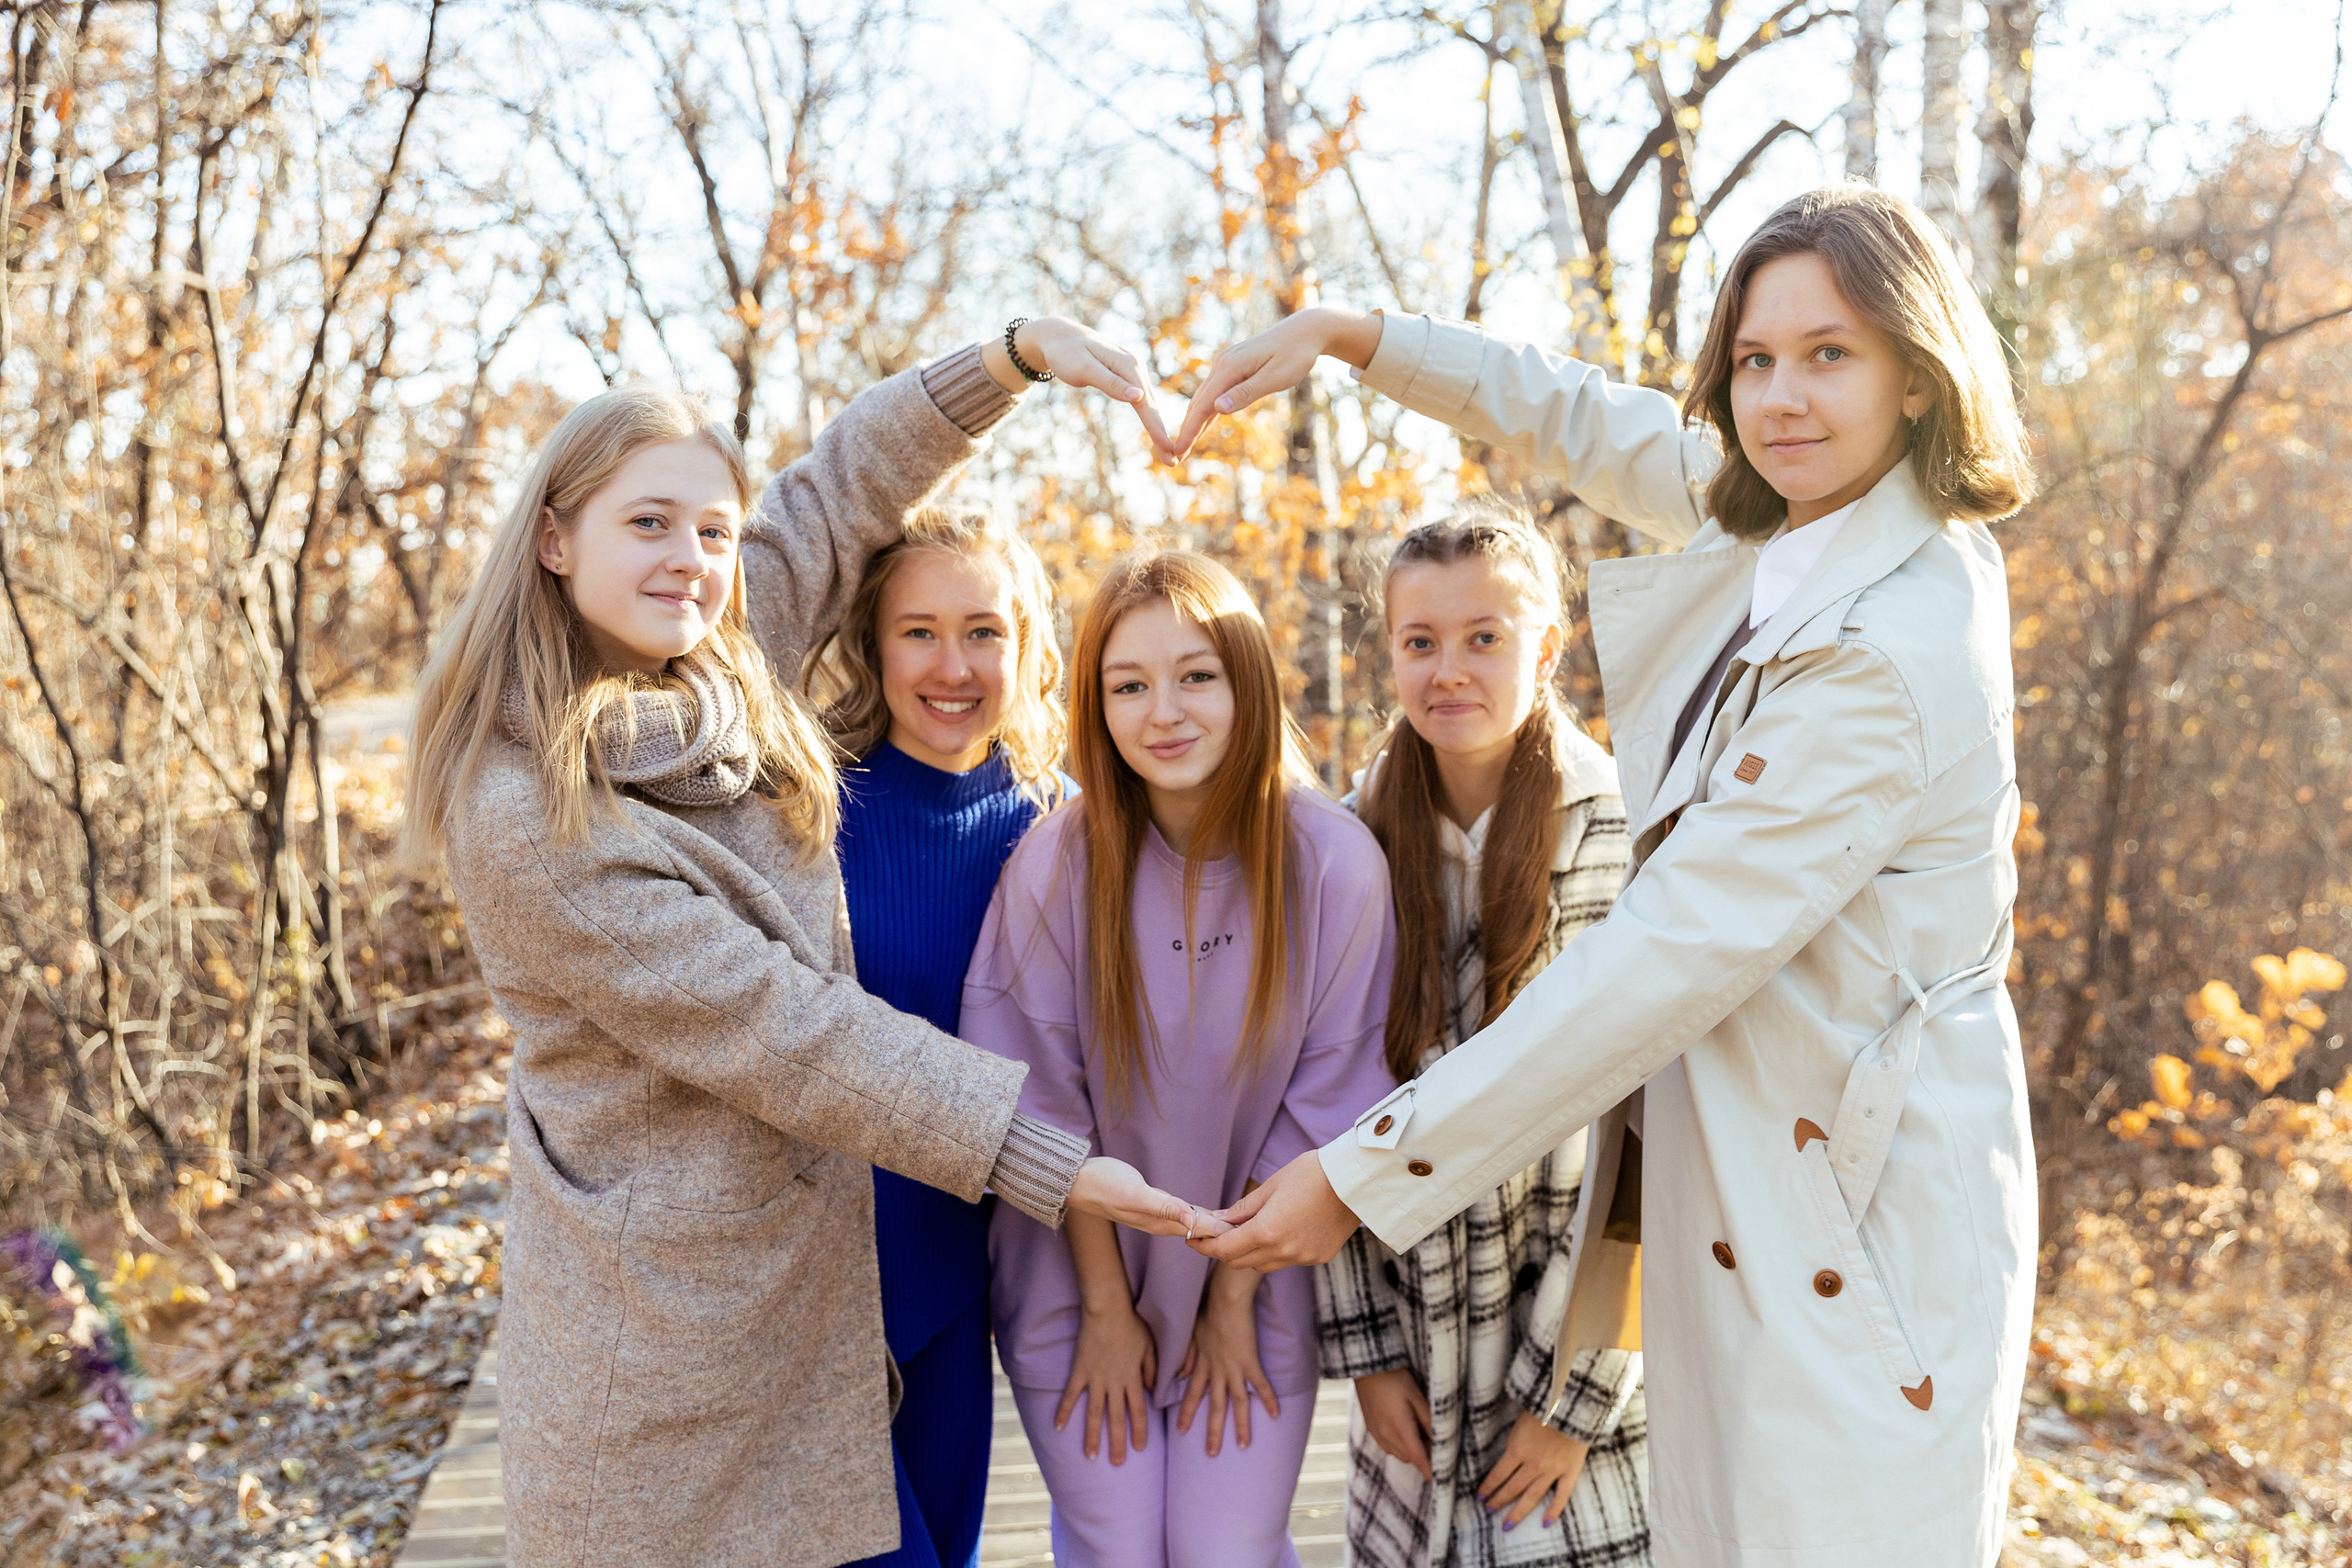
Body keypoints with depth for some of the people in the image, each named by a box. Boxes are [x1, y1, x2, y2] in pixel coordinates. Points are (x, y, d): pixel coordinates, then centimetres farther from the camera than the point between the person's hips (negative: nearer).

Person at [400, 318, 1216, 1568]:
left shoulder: (714, 673, 0)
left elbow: (839, 489, 9)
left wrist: (1017, 350, -5)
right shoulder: (526, 821, -21)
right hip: (655, 1314, -7)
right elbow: (775, 1030, -21)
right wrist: (1049, 1167, -19)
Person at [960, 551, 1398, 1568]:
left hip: (1255, 1275, 0)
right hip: (1078, 1277, 0)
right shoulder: (1058, 862, -16)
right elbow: (1047, 1104, -8)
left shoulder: (1336, 864, -15)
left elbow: (1317, 1107, -6)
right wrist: (1104, 1304, -4)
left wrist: (1235, 1301, -2)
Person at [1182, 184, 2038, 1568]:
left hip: (1861, 1212, -9)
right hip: (1740, 1184, 9)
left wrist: (1368, 1176, -19)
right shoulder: (1782, 523, 5)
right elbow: (1583, 420, 23)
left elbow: (1667, 958, -24)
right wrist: (1342, 335, 16)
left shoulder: (1897, 649, -23)